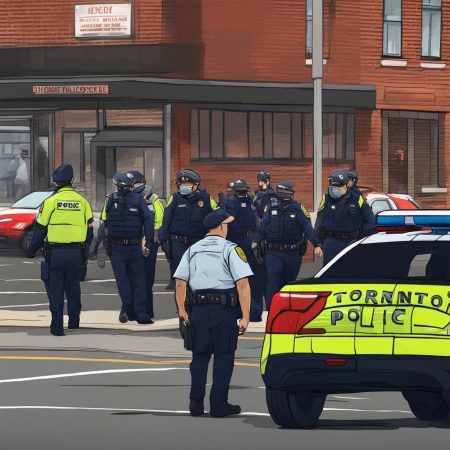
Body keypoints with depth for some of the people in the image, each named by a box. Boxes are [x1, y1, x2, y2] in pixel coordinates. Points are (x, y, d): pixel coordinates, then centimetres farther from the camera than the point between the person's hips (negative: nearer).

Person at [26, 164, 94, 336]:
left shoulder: (51, 202, -9)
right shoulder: (82, 202, 3)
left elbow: (40, 229, -5)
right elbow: (89, 230, 10)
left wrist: (32, 249, 8)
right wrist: (84, 251, 23)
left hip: (55, 253, -3)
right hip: (76, 254, 3)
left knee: (55, 291, 2)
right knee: (73, 288, 19)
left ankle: (57, 326, 0)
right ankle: (74, 321, 26)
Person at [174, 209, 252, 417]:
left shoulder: (192, 250, 11)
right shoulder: (231, 250, -3)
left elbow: (180, 282, 4)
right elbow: (243, 284, -12)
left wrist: (182, 310, 9)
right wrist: (245, 316, -12)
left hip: (199, 311, 4)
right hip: (224, 310, -4)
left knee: (199, 356, 14)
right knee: (223, 357, 5)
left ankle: (196, 403, 10)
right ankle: (218, 405, 6)